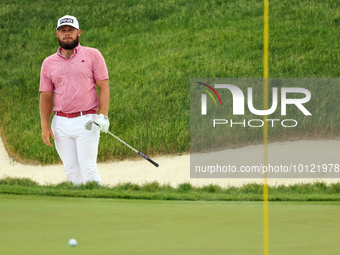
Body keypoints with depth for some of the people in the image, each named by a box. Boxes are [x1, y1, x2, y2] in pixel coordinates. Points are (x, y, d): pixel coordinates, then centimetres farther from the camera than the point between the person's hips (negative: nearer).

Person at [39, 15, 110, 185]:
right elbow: (46, 96, 11)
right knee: (71, 171, 1)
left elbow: (104, 87, 0)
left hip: (86, 120, -3)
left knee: (88, 168, -12)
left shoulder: (92, 55, 4)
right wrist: (45, 126, 2)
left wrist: (103, 115, -11)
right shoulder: (49, 63, 12)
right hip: (61, 123, 3)